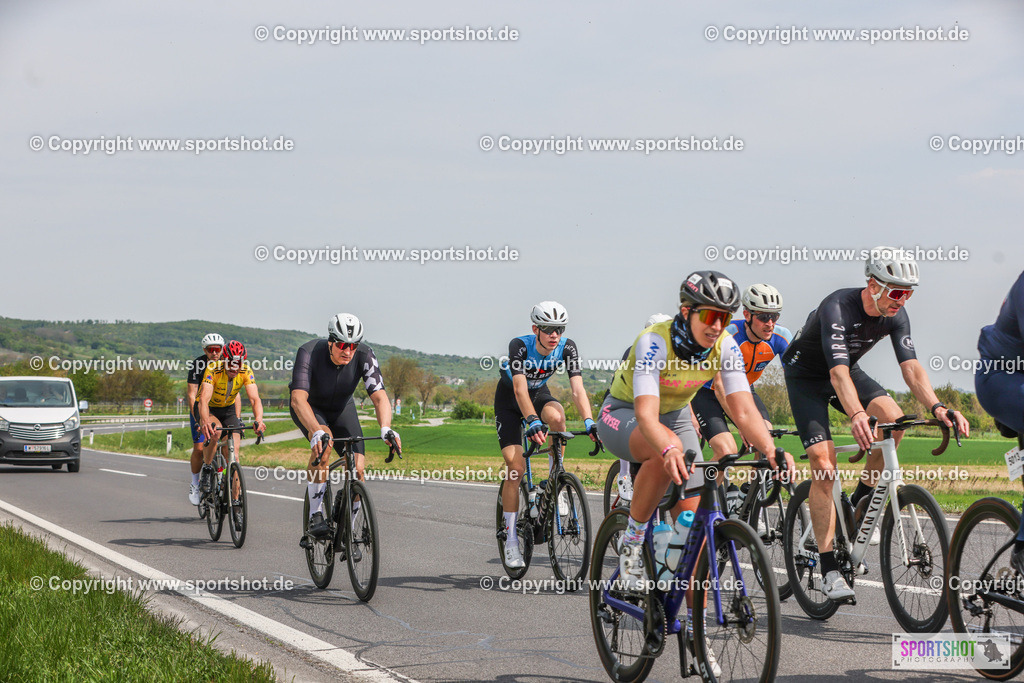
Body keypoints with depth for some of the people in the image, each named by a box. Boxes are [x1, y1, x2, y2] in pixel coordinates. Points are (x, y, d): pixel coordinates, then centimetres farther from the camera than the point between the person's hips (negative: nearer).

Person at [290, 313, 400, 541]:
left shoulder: (364, 356, -28)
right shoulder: (309, 352, -35)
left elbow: (379, 396, -33)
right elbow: (298, 399, -45)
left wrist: (386, 428, -53)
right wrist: (317, 432, -61)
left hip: (341, 408, 3)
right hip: (309, 407, -3)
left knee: (358, 470, -13)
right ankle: (315, 516, -26)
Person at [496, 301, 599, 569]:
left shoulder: (567, 348, -23)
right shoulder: (519, 346, -32)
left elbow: (577, 388, -30)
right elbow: (520, 389, -43)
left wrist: (589, 422, -46)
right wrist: (533, 423, -58)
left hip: (539, 393, 3)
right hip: (509, 397, -2)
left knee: (556, 416, -35)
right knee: (516, 467, -14)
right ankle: (511, 540, -5)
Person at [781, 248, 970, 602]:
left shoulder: (895, 315, -16)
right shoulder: (837, 308, -35)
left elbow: (910, 366, -22)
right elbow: (838, 373, -46)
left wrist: (936, 407, -40)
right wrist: (856, 415, -63)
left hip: (847, 370, 5)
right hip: (805, 375, -5)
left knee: (893, 420, -23)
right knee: (823, 464, -19)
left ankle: (862, 499, 0)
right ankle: (829, 569, -16)